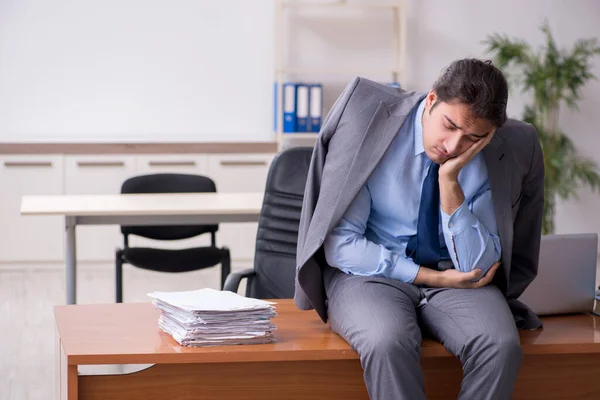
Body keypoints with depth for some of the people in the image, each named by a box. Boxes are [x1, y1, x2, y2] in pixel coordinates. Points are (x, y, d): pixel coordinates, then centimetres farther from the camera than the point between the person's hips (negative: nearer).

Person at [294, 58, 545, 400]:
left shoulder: (500, 155, -8)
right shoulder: (369, 125, -14)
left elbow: (477, 268, -9)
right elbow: (340, 245, -11)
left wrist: (450, 180, -21)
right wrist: (431, 278, -16)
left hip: (453, 277, 2)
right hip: (372, 272, -2)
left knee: (501, 344, -29)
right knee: (389, 342, -36)